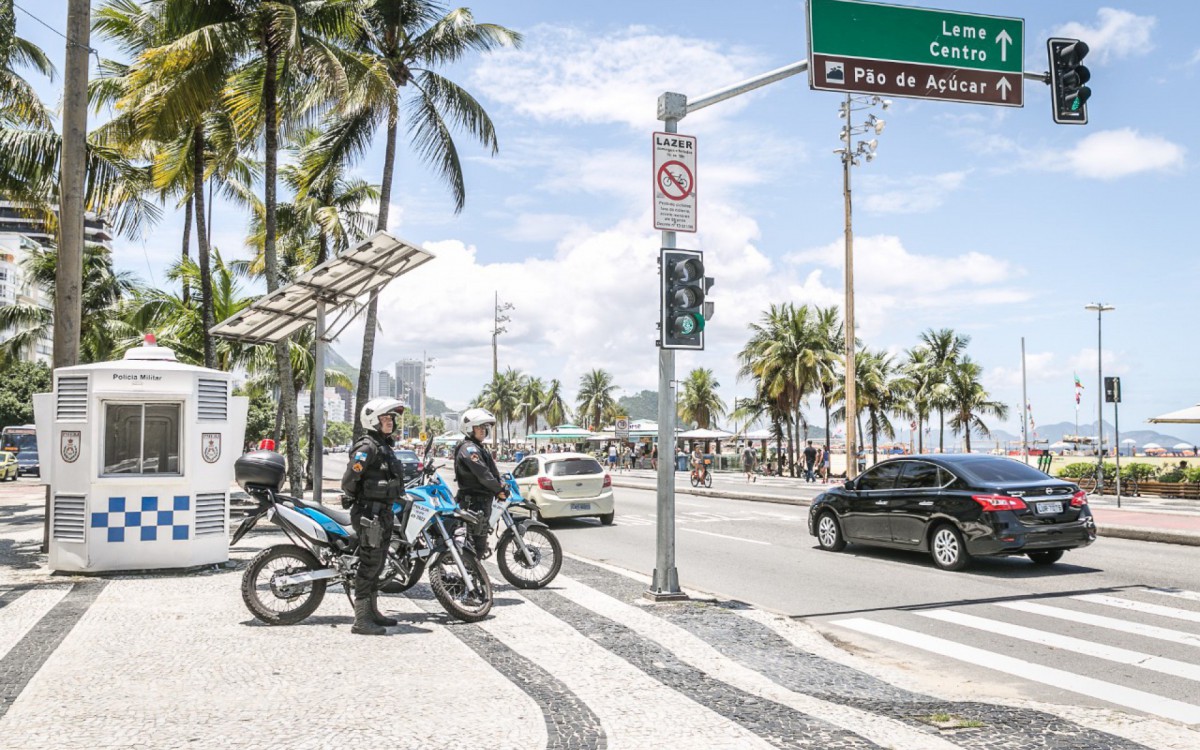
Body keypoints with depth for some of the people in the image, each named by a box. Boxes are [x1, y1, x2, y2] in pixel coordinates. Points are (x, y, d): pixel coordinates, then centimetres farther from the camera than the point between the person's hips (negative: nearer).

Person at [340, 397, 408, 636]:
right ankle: (361, 620, -5)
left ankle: (372, 612, 27)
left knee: (377, 564, 16)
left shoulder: (385, 446, 16)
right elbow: (348, 480, -20)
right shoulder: (367, 447, -15)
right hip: (369, 513, -10)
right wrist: (356, 499, -6)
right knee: (369, 563, -8)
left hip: (384, 513, 10)